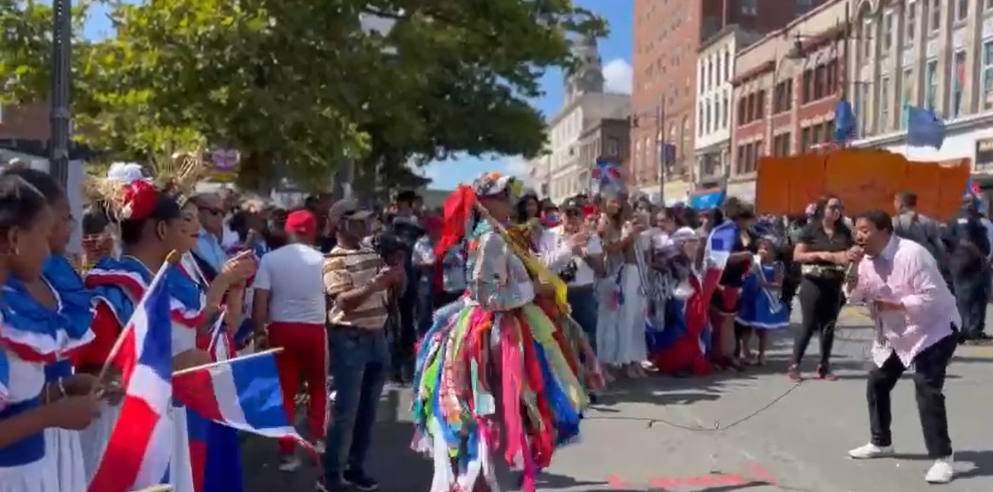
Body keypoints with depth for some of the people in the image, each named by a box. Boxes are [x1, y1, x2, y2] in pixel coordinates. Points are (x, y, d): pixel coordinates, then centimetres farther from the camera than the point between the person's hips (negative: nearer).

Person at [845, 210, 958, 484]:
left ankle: (942, 458, -10)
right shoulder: (867, 259, -2)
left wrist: (894, 305, -28)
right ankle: (881, 442, 27)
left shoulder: (911, 254, -26)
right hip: (896, 334, 8)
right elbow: (854, 297, -3)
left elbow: (932, 298, -29)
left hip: (933, 330, -8)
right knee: (876, 384, 9)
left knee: (926, 389, -19)